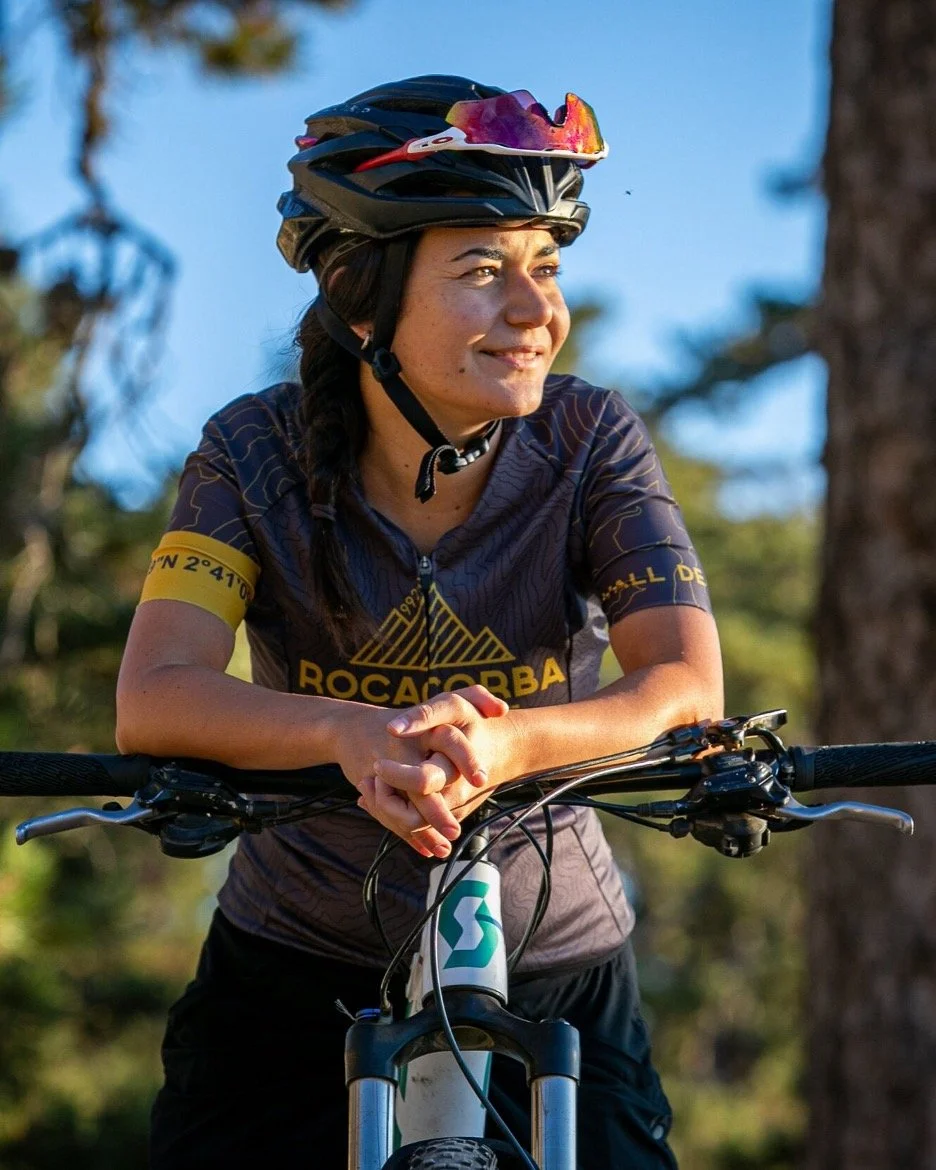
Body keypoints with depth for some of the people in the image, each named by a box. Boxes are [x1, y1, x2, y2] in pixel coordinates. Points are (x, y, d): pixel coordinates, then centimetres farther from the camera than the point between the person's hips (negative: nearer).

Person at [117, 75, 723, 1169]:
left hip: (555, 979, 0)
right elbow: (153, 700, -24)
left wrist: (506, 742, -43)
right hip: (296, 971, 0)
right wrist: (352, 733, -44)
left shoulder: (590, 442, -11)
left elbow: (687, 687, -22)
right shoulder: (260, 453, -12)